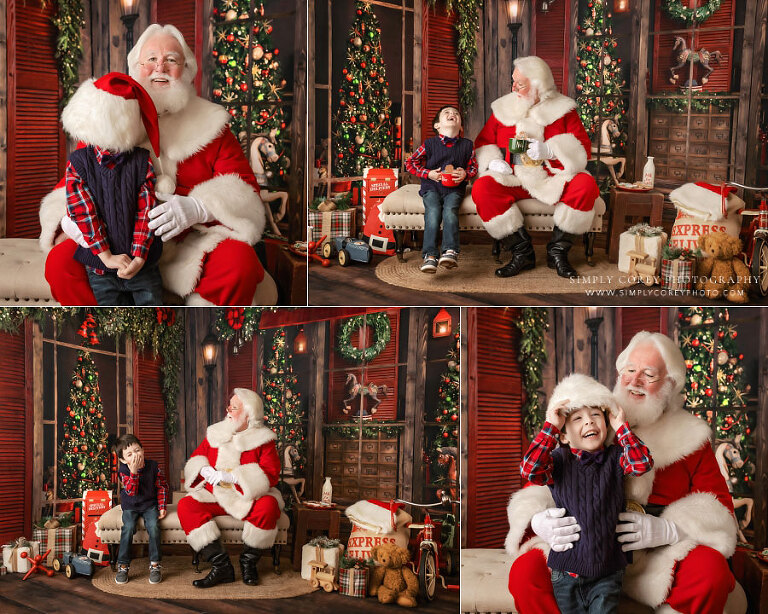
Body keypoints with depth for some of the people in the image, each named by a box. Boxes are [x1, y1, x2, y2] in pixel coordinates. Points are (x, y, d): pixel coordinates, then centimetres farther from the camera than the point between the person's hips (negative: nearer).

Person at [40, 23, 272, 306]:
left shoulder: (209, 124, 10)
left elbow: (245, 189, 3)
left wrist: (198, 207, -18)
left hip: (192, 241, -1)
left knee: (240, 262, -31)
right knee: (60, 261, -26)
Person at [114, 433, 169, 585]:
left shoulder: (153, 466, -9)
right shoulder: (123, 470, -11)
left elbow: (162, 487, 3)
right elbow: (131, 491, -21)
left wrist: (162, 507, -3)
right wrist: (133, 472, -32)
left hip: (150, 505, 0)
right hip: (130, 506, 0)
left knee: (153, 526, -24)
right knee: (128, 527, -24)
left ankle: (155, 565, -13)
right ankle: (123, 566, -12)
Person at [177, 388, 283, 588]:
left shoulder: (262, 439, -1)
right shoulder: (215, 434, 13)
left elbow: (271, 475, -12)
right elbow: (195, 459, 18)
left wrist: (231, 476, -20)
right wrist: (203, 470, -8)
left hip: (250, 497, -4)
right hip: (215, 496, 4)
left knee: (268, 506, -35)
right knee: (186, 506, -23)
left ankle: (248, 562, -11)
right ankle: (221, 566, -25)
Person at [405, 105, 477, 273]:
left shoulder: (466, 145, 10)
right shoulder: (430, 144, 4)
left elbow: (474, 166, 17)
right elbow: (410, 163, 7)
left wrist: (465, 174, -6)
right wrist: (428, 173, -5)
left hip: (454, 188, 1)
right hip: (431, 186, -1)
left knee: (450, 210, -29)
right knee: (433, 211, -27)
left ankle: (450, 251, -37)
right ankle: (430, 256, -35)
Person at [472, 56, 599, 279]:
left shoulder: (562, 110, 5)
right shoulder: (503, 109, 13)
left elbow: (583, 147, -3)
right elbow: (483, 143, 18)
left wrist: (549, 150, -19)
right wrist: (493, 162, -4)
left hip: (552, 179, -1)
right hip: (513, 180, 1)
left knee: (585, 184, -31)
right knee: (482, 188, -29)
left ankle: (557, 251, -14)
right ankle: (522, 252, -21)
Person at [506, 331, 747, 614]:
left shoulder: (689, 437, 11)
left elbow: (719, 510, 5)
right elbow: (538, 487, 9)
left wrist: (667, 530, -16)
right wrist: (539, 522, -17)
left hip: (659, 556, 0)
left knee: (713, 571, -30)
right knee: (525, 570, -28)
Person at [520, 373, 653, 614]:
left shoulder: (615, 458, 2)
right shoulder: (559, 460, -3)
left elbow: (642, 463, -16)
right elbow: (529, 470, -21)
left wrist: (621, 426, -10)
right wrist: (550, 426, -19)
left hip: (607, 569, 0)